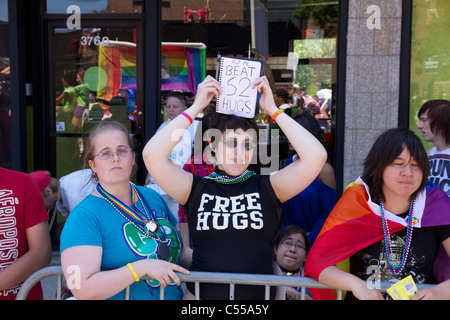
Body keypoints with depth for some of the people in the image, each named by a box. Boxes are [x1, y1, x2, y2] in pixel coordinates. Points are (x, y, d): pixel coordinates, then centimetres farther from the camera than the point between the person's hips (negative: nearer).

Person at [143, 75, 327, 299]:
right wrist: (196, 107, -5)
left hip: (258, 294, 2)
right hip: (201, 293, -1)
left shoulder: (266, 187, 4)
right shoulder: (196, 188, 3)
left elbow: (316, 156, -7)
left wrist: (272, 110, -4)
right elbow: (152, 155, -9)